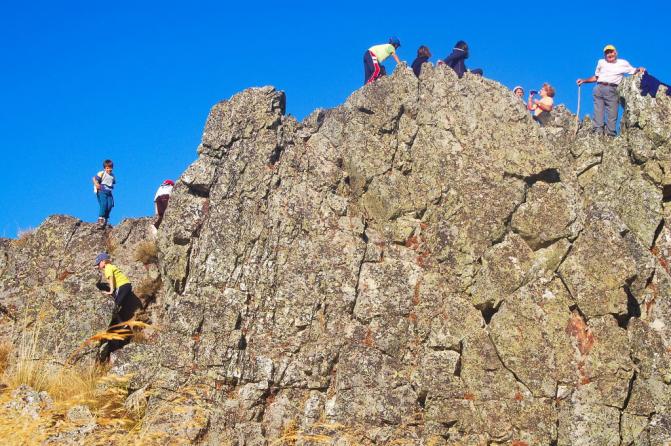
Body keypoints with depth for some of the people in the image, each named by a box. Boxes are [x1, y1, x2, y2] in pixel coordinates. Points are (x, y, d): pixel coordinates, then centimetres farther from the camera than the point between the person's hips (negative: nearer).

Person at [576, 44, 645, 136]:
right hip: (599, 88, 2)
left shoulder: (623, 63, 17)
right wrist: (583, 81, 18)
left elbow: (633, 71, 17)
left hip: (612, 91, -2)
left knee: (612, 115, -8)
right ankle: (598, 133, -13)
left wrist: (639, 69, -4)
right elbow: (596, 77, 28)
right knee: (598, 113, -8)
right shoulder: (601, 62, 24)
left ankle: (610, 134, -9)